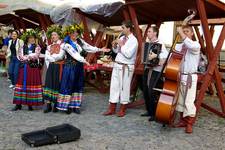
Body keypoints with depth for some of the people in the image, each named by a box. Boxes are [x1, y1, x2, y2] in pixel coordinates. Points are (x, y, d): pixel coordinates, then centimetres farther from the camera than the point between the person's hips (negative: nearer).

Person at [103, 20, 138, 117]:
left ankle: (122, 110, 16)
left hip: (126, 67, -7)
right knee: (114, 86, 8)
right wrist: (114, 45, -1)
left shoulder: (133, 40, -11)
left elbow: (128, 54, -21)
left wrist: (121, 45, -14)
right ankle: (112, 109, 17)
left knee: (124, 87, 2)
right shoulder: (122, 38, 10)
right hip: (117, 65, 7)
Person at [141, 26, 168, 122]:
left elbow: (166, 54, -25)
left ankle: (155, 114, 1)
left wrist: (155, 56, -35)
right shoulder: (148, 44, 14)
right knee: (145, 91, 10)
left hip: (156, 70, -8)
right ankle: (149, 111, 24)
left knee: (152, 92, -11)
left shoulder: (160, 44, -9)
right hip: (147, 68, 8)